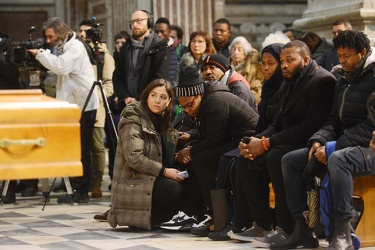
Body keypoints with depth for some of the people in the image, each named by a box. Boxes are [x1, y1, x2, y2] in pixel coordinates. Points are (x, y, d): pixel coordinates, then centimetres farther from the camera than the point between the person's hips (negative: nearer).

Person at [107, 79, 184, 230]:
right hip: (131, 184, -9)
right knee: (173, 188, -29)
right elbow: (134, 158, -21)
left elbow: (166, 157, 21)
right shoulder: (132, 120, -11)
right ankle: (139, 217, -11)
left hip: (150, 181, 9)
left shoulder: (161, 121, 17)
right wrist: (164, 171, -21)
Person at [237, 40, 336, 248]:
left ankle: (286, 228, -25)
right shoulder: (288, 84, 15)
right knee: (247, 159, 0)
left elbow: (311, 127, -24)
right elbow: (278, 124, 15)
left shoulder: (322, 81, -15)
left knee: (276, 157, -32)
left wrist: (267, 143, -22)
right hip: (290, 144, 10)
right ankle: (263, 223, 1)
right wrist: (257, 141, -7)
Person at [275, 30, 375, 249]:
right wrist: (319, 140, -6)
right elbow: (335, 120, 16)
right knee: (290, 160, -1)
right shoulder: (344, 80, 17)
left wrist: (334, 147, -23)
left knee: (337, 160, -40)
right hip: (345, 146, 9)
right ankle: (302, 228, -4)